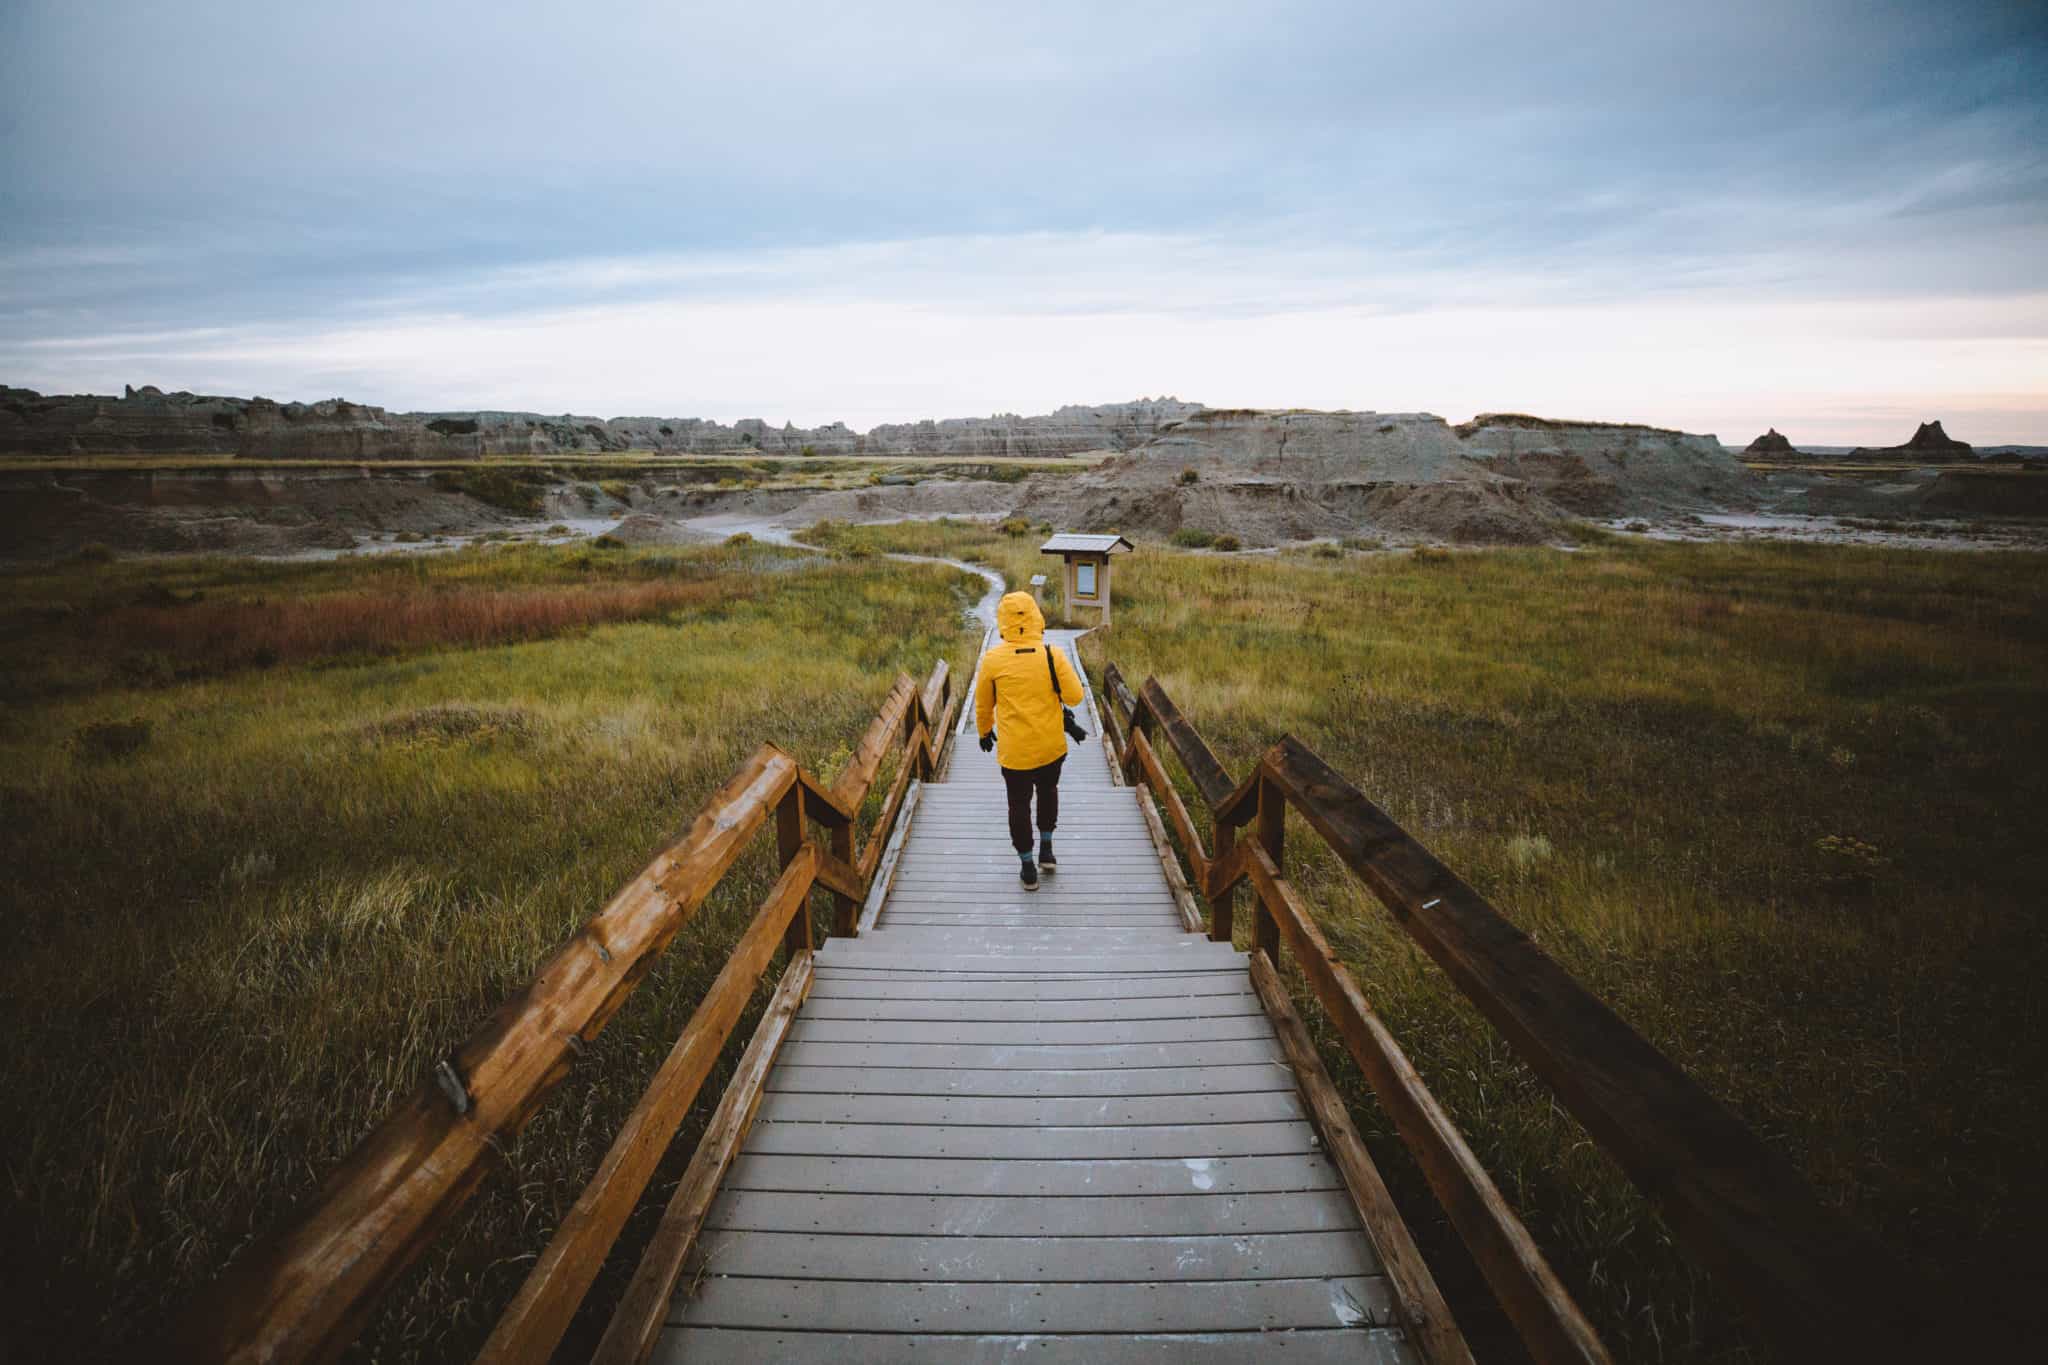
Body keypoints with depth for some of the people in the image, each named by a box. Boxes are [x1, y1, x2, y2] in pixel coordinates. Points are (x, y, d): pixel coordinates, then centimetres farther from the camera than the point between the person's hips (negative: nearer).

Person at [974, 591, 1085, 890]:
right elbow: (1075, 697, -11)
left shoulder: (993, 659, -12)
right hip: (1051, 746, 1)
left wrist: (984, 731, 19)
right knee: (1048, 791, 28)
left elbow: (983, 704, 1)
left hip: (1014, 750, -1)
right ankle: (1046, 849, 34)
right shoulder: (1053, 655, -13)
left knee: (1019, 803, 13)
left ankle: (1028, 868, 21)